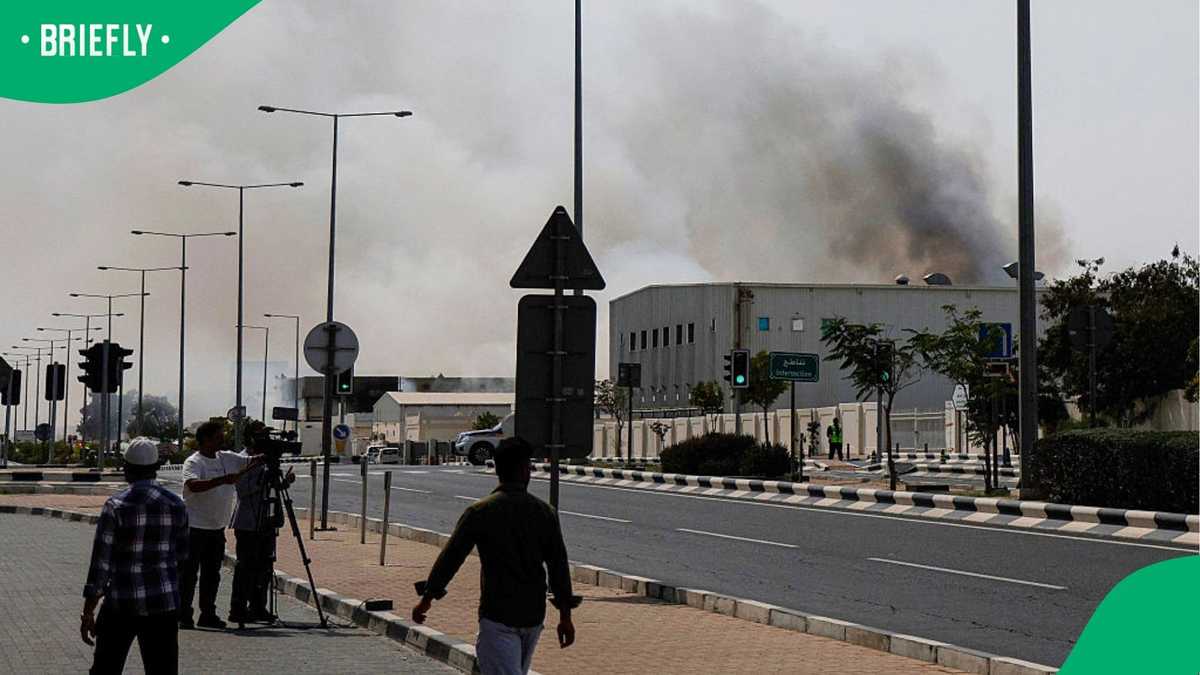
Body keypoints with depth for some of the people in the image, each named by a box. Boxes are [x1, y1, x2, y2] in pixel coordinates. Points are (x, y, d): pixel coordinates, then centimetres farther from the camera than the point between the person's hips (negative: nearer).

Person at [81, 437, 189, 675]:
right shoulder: (176, 504, 2)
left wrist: (88, 613, -7)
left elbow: (101, 562, -12)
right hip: (164, 602, 3)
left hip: (122, 603, -3)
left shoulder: (116, 506, -10)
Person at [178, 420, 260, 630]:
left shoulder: (227, 458, 9)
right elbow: (193, 485, -31)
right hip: (195, 527, -7)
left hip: (218, 527, 7)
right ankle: (183, 616, 2)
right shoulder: (193, 462, -13)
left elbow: (251, 462, 13)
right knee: (189, 573, -2)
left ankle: (208, 615, 18)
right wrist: (223, 480, -38)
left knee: (212, 573, 11)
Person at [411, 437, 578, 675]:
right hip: (533, 616, 5)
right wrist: (565, 617, 8)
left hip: (497, 616, -4)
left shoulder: (479, 512, -8)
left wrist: (426, 599, 6)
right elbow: (559, 566, 2)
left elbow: (450, 557, -5)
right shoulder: (545, 512, 0)